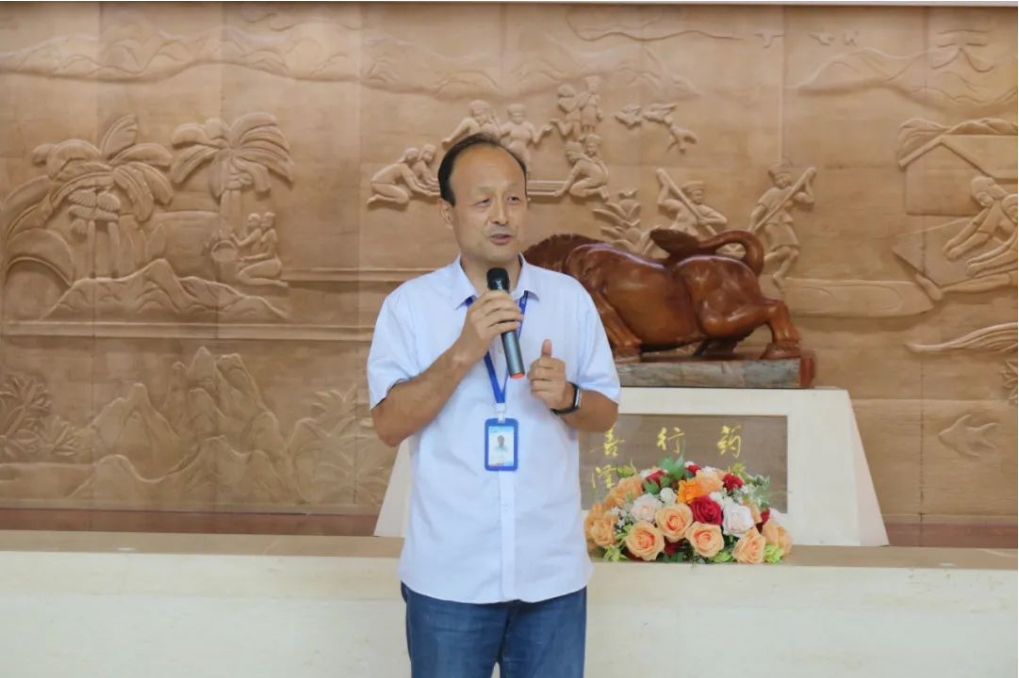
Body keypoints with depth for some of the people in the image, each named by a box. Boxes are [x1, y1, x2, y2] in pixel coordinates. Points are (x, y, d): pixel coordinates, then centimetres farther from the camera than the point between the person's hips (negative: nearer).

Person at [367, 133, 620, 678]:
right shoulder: (409, 304, -4)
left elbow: (606, 412, 8)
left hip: (553, 571, 2)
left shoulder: (571, 298, 3)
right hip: (449, 575, -2)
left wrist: (566, 397, -14)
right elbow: (389, 425, -11)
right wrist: (464, 351, -21)